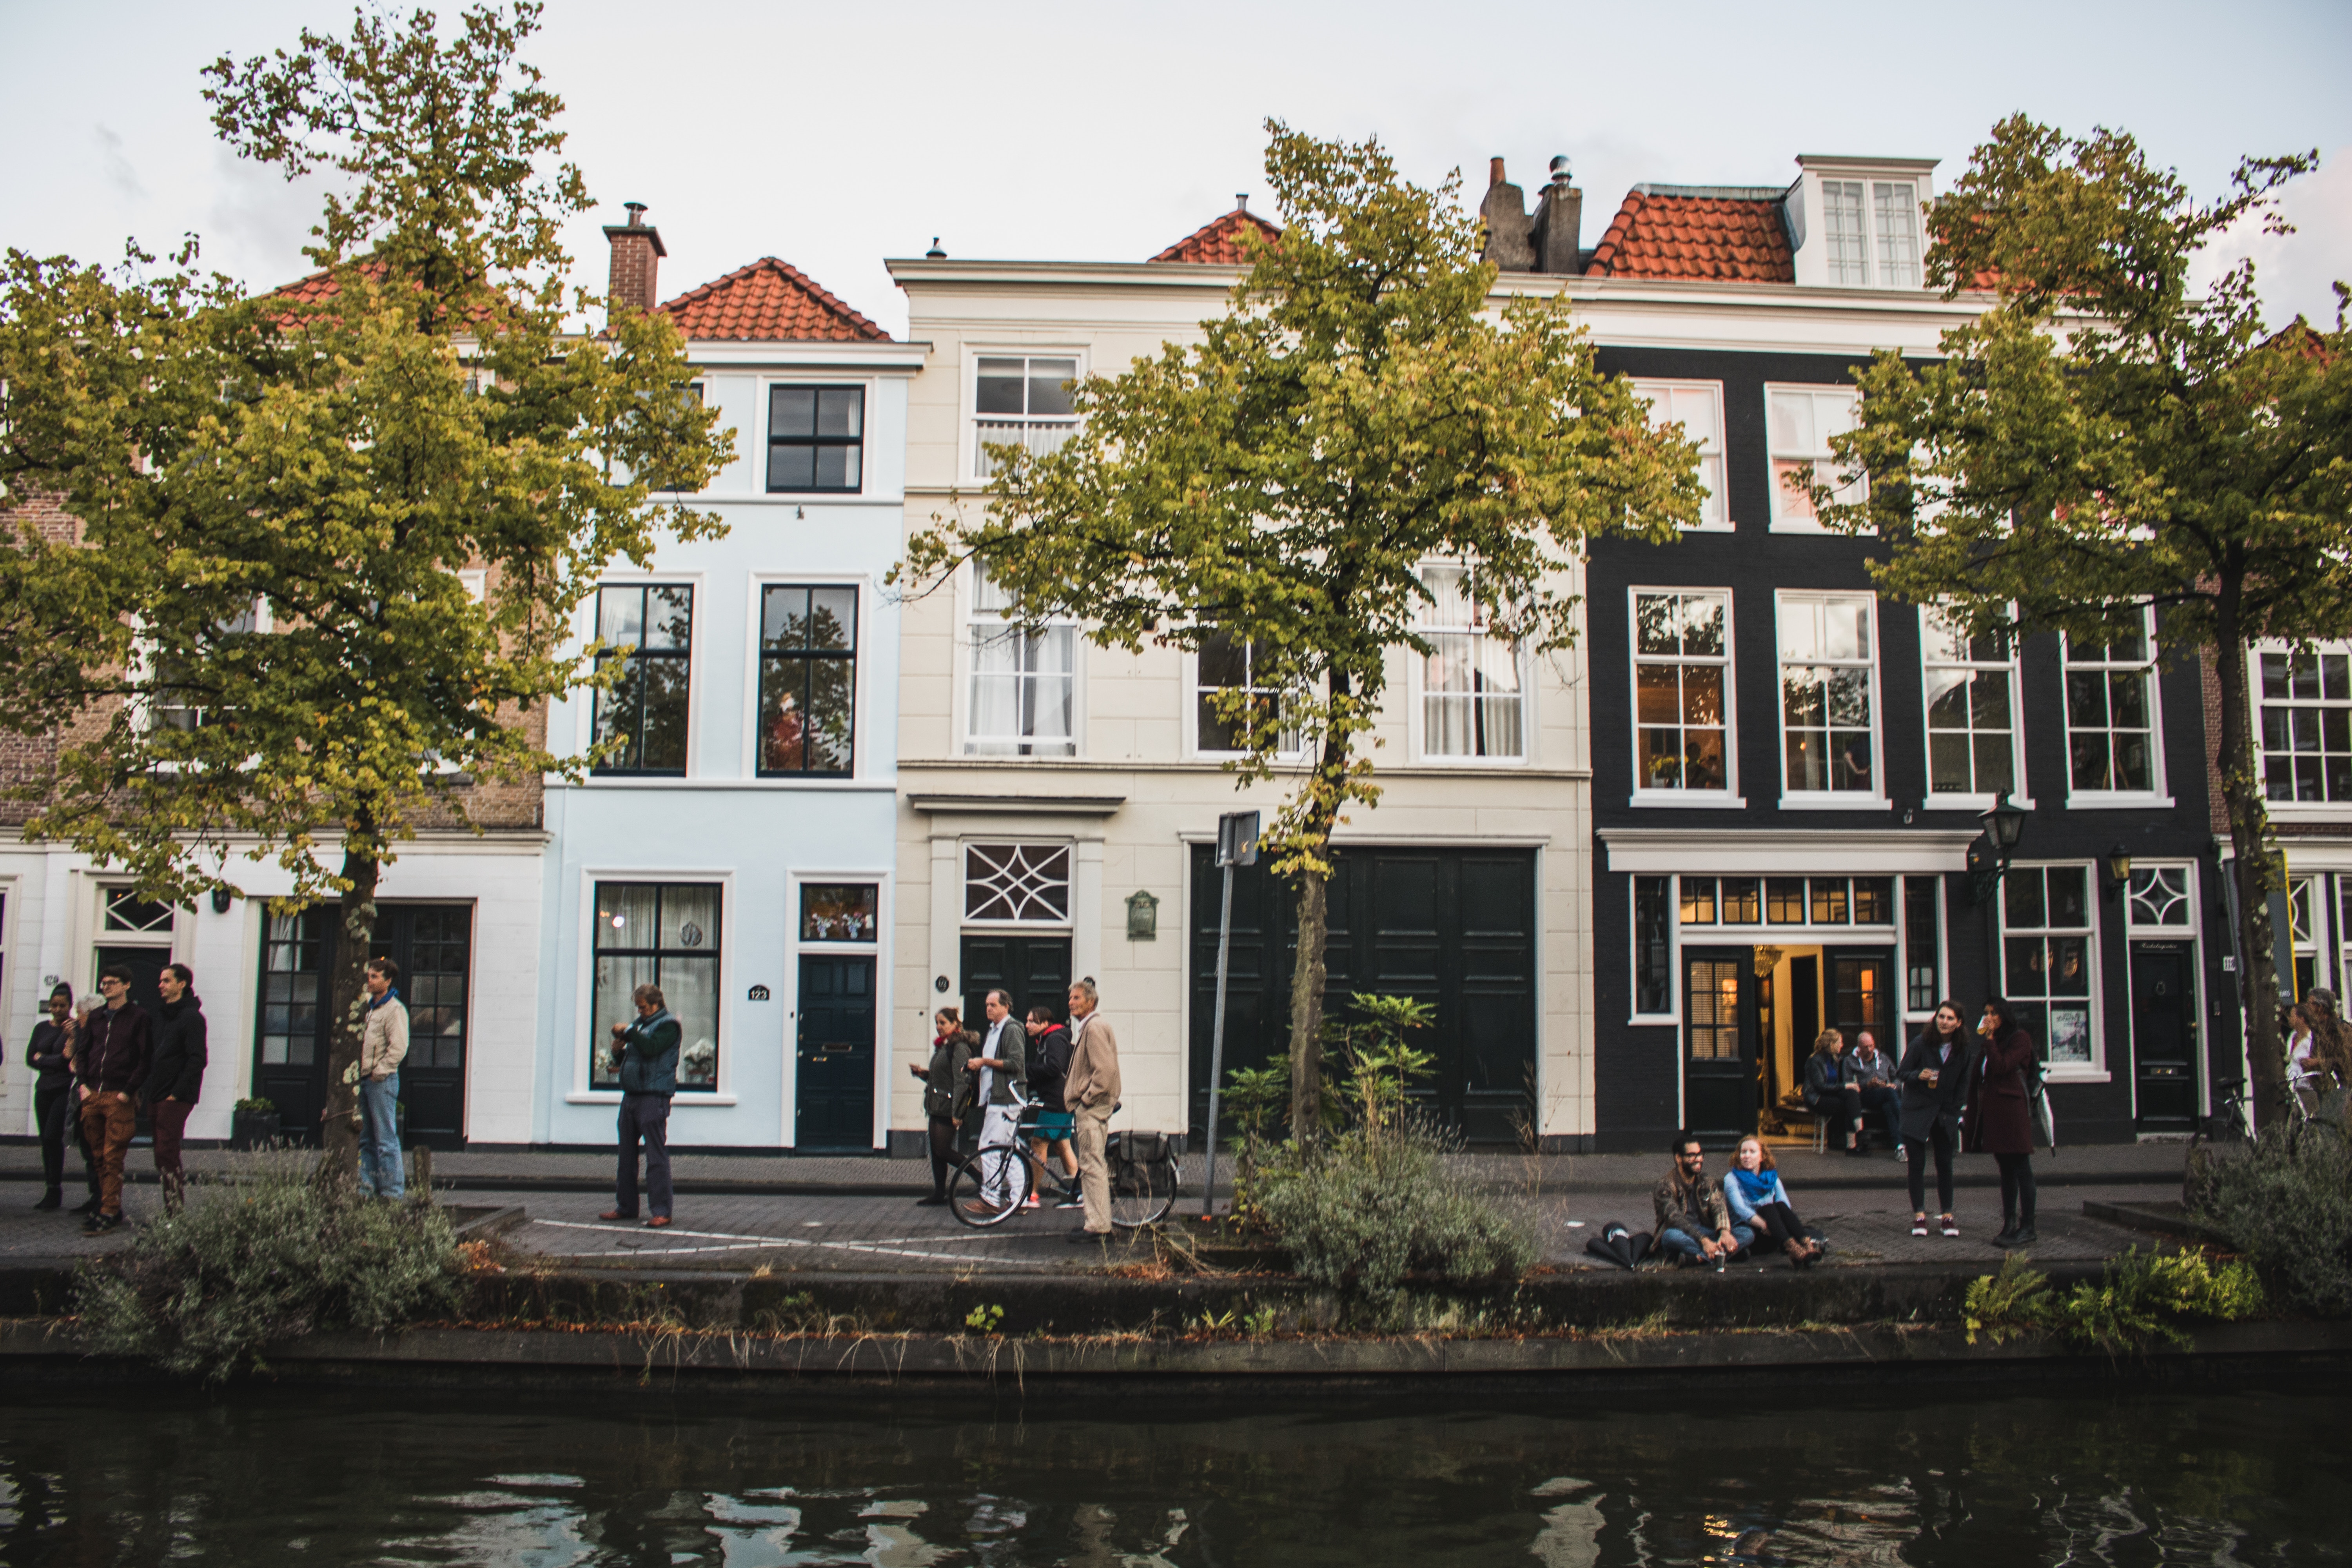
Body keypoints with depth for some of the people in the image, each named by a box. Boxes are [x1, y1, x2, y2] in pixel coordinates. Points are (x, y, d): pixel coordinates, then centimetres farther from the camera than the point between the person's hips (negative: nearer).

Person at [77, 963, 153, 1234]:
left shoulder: (139, 1016, -3)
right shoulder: (97, 1017, 16)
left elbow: (146, 1059, -7)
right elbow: (84, 1052, 20)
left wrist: (128, 1091, -13)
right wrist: (83, 1084, 5)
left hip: (120, 1097, -6)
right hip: (93, 1096, 6)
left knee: (113, 1158, -7)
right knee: (98, 1156, 9)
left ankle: (109, 1213, -6)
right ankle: (108, 1208, 17)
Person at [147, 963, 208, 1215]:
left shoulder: (192, 1017, -10)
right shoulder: (164, 1016, 18)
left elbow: (197, 1060, -16)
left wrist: (178, 1093, -19)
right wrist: (150, 1089, 12)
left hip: (176, 1099, -9)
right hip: (157, 1097, 9)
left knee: (166, 1154, -11)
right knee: (164, 1154, 10)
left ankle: (172, 1212, -8)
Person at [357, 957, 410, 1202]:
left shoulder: (395, 1009, -10)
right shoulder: (369, 1008, 17)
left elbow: (398, 1048, -18)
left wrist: (379, 1072, -15)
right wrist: (362, 1073, 13)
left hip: (382, 1081, -9)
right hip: (365, 1080, 9)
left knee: (386, 1140, -7)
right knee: (366, 1139, 12)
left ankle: (393, 1191, -5)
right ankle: (367, 1188, 18)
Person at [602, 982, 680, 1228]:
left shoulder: (668, 1025, -5)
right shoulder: (640, 1024, 20)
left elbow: (651, 1048, -22)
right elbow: (629, 1058, 26)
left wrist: (627, 1031, -13)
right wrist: (618, 1051, 5)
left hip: (654, 1098, -9)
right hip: (631, 1096, 9)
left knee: (656, 1156, -9)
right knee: (627, 1154, 12)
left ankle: (661, 1213, -9)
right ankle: (626, 1207, 21)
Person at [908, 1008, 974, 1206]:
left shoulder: (959, 1048, -14)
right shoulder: (942, 1046, 16)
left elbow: (961, 1081, -19)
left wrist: (957, 1113, -22)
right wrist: (924, 1074, 5)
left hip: (948, 1106, -10)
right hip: (936, 1106, 10)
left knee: (942, 1150, -8)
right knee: (936, 1152, 9)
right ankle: (939, 1195, 13)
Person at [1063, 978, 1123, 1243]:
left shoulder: (1094, 1027, -14)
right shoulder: (1086, 1027, 19)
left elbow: (1105, 1070, -23)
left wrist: (1086, 1098, -17)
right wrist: (1077, 1096, 19)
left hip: (1092, 1106, -11)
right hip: (1090, 1108, 11)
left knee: (1092, 1165, -9)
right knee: (1093, 1165, 14)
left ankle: (1097, 1226, -8)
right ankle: (1099, 1221, 19)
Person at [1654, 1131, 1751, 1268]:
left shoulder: (1706, 1183, 11)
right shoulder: (1666, 1185, -8)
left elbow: (1718, 1209, -6)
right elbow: (1675, 1219, -21)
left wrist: (1725, 1232, -28)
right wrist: (1703, 1240, -35)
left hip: (1707, 1234, 5)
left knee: (1748, 1233, -17)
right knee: (1671, 1236, -39)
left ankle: (1701, 1257, -37)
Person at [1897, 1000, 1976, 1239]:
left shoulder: (1963, 1050, -2)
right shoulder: (1920, 1043, -12)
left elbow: (1962, 1083, 9)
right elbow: (1901, 1074, -5)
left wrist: (1955, 1110, 2)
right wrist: (1918, 1075, -25)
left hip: (1945, 1112, 3)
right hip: (1918, 1111, -2)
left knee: (1945, 1164, 5)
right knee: (1917, 1164, -1)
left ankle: (1947, 1215, 13)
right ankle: (1919, 1215, 6)